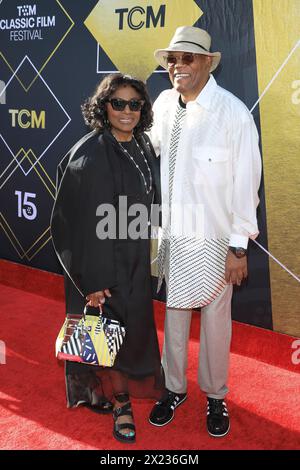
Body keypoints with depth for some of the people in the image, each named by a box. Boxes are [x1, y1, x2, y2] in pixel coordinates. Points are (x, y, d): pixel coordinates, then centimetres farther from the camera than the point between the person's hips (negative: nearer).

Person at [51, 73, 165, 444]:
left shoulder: (143, 147, 3)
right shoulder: (90, 156, -20)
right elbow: (80, 222, -21)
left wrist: (148, 258, 15)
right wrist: (93, 282, -21)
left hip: (137, 259, 7)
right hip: (104, 261, -7)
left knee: (135, 325, 20)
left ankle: (128, 380, 45)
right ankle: (119, 402, 30)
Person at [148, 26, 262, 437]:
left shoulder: (233, 112, -15)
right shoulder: (164, 104, 1)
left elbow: (246, 183, -12)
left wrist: (239, 247, -11)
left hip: (214, 238, -4)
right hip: (171, 234, 5)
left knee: (215, 319, 11)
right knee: (174, 313, 16)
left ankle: (216, 396, 33)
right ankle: (175, 388, 37)